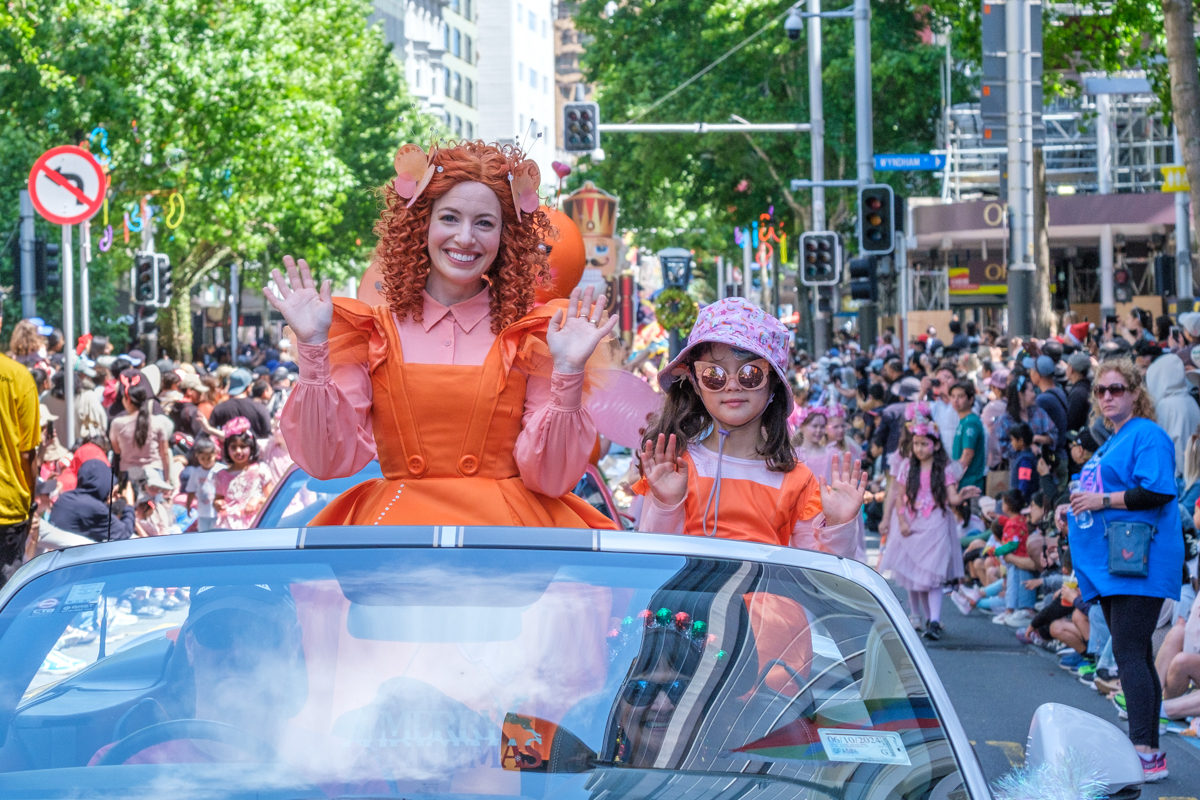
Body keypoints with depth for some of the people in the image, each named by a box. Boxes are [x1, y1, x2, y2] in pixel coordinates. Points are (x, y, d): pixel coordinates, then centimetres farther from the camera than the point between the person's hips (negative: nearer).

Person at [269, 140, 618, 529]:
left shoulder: (532, 333, 7)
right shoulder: (369, 329, 8)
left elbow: (550, 480, 1)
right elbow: (329, 461, 0)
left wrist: (567, 373, -10)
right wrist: (313, 348, -6)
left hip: (505, 527, 0)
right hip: (394, 523, 0)